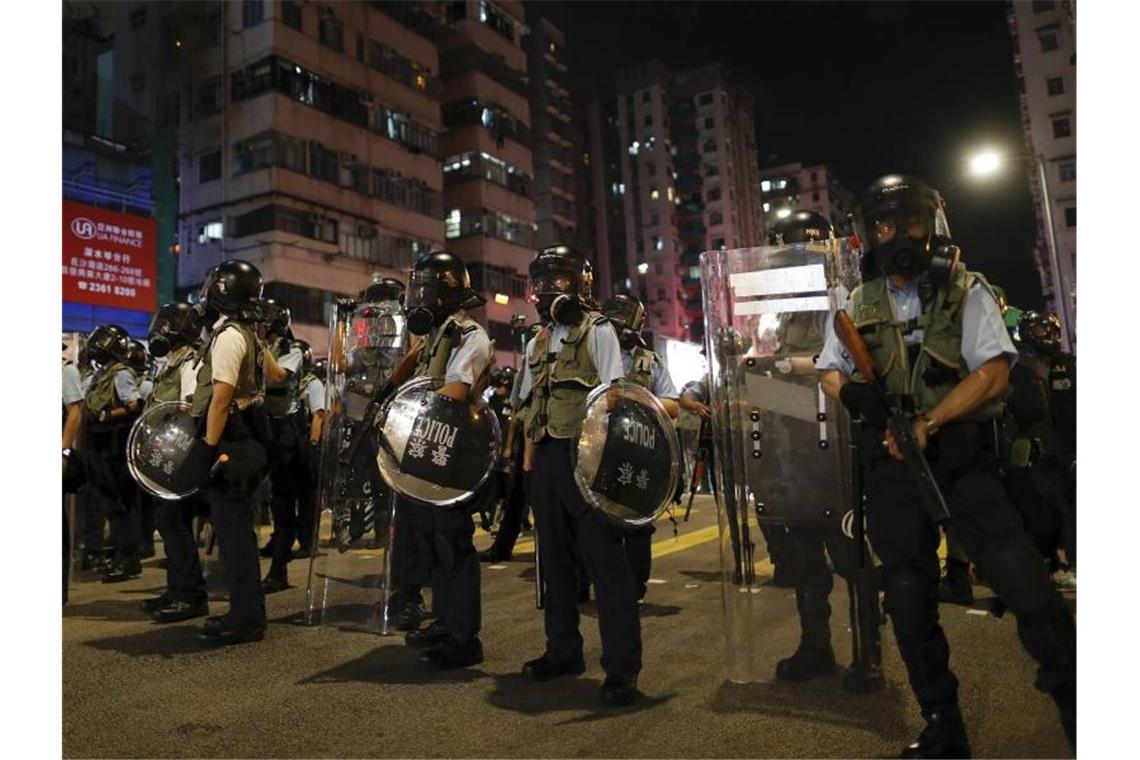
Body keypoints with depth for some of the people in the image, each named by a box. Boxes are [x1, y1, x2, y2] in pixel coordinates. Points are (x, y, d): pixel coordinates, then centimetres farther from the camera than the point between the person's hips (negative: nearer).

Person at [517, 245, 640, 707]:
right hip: (546, 457, 7)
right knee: (555, 557, 13)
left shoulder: (597, 330, -1)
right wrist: (527, 455, 15)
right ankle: (563, 651, 26)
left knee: (605, 559, -5)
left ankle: (621, 666, 1)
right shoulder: (538, 342, 18)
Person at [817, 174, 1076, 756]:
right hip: (891, 466, 3)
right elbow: (828, 370, 17)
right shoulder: (859, 305, 11)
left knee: (1025, 583, -11)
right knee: (909, 598, 8)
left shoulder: (966, 292, 2)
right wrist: (849, 390, -7)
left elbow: (993, 373, -7)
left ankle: (1074, 710, 10)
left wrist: (926, 424, -19)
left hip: (961, 457, -3)